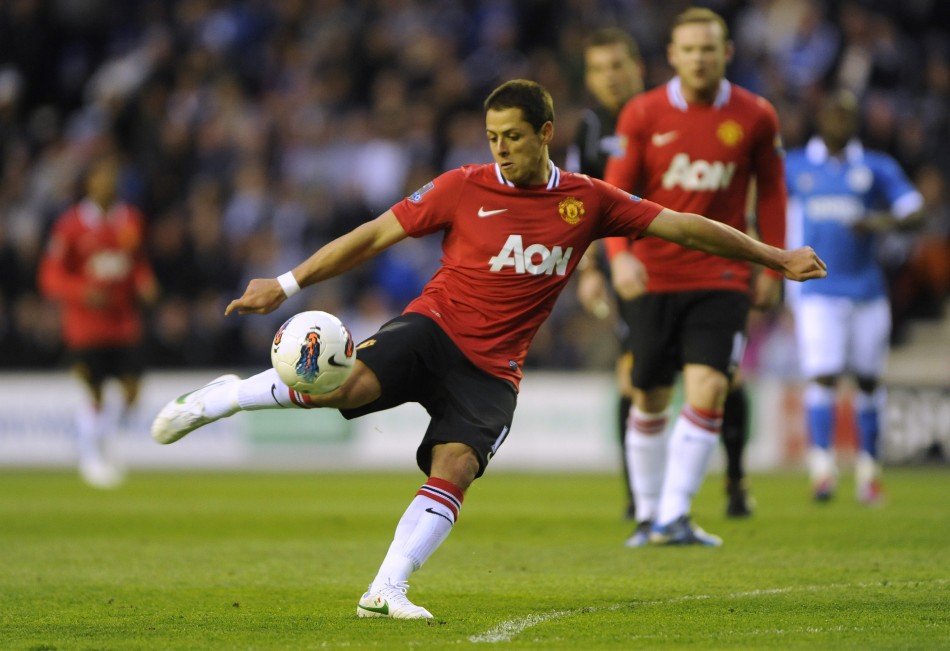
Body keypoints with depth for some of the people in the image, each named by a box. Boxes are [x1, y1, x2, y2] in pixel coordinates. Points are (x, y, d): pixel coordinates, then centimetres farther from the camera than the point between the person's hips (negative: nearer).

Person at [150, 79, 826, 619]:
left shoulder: (587, 200, 3)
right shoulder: (465, 187, -2)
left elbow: (681, 225, 7)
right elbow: (375, 236, 2)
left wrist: (775, 256, 7)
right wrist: (286, 284, -1)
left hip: (491, 370, 2)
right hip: (433, 328, -2)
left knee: (454, 472, -20)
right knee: (347, 383, -28)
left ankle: (387, 590, -17)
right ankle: (219, 399, -8)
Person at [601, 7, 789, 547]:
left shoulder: (756, 117, -1)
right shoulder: (642, 115, -3)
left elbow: (770, 193, 11)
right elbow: (615, 193, -1)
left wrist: (773, 269, 10)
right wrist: (620, 255, -18)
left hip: (722, 275, 0)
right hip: (653, 276, 1)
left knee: (708, 391, -16)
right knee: (651, 401, 7)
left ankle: (676, 517, -12)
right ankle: (649, 515, 22)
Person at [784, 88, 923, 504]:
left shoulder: (877, 168, 7)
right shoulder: (793, 167, 7)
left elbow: (915, 211, -2)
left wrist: (881, 222, -21)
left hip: (867, 291, 2)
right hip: (817, 292, -2)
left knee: (868, 380, 6)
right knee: (822, 376, -15)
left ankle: (868, 471, 16)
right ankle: (821, 468, -17)